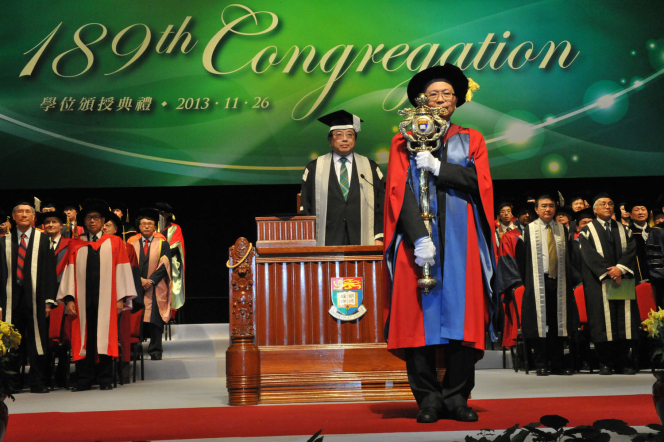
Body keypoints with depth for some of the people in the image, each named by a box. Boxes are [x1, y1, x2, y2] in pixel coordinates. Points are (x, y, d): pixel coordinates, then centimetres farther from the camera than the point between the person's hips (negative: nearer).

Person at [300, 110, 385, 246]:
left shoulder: (371, 168, 13)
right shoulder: (314, 169, 10)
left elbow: (381, 206, 9)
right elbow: (305, 209, 9)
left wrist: (379, 238, -2)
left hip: (363, 243, 1)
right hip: (327, 244, -1)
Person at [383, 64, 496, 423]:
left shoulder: (471, 140, 16)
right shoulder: (405, 141, 11)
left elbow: (480, 183, 0)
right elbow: (399, 192, -3)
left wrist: (438, 167, -10)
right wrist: (419, 237, -15)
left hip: (461, 239, 1)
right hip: (417, 236, -1)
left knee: (462, 315, -4)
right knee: (420, 315, -6)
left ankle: (457, 396, 1)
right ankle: (428, 398, 0)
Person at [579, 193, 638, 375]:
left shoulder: (623, 230, 17)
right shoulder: (587, 231, 6)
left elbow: (631, 250, 3)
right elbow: (590, 255, -7)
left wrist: (620, 268, -14)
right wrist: (608, 273, -15)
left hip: (622, 280, 3)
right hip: (599, 284, -3)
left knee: (624, 322, 0)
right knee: (603, 322, -5)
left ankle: (622, 363, 4)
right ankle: (605, 363, 0)